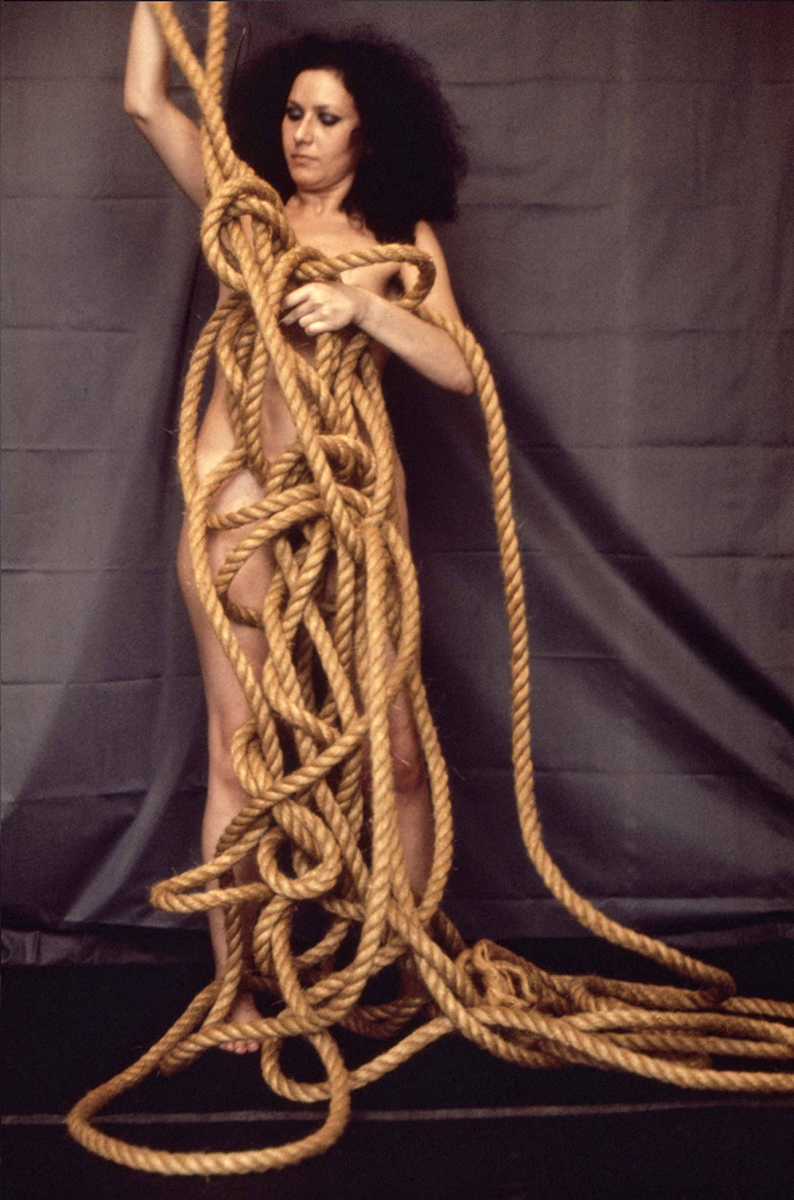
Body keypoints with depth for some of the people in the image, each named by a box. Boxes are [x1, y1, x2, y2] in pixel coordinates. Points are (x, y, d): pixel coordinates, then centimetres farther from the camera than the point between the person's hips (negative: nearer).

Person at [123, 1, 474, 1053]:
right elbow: (146, 102, 3)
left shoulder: (403, 236, 10)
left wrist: (363, 306, -14)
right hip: (240, 490, 0)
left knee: (396, 745, 2)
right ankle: (234, 988, 12)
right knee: (239, 751, 1)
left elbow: (460, 368, -1)